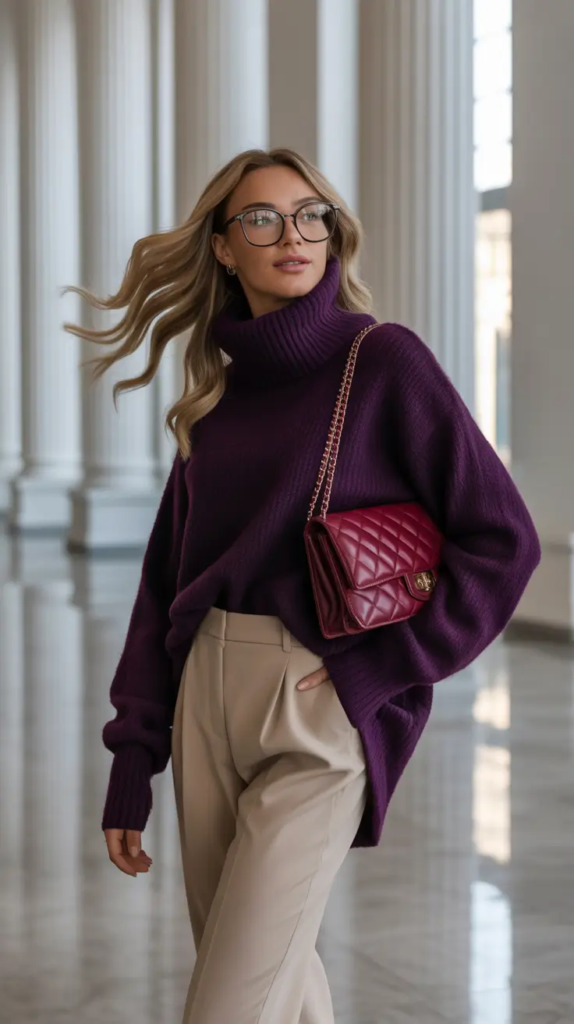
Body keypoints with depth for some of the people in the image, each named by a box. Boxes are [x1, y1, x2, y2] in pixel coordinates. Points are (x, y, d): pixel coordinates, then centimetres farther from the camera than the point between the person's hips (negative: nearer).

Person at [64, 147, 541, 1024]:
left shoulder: (383, 361, -6)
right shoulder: (218, 387, 10)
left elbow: (502, 539, -8)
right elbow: (168, 572, 12)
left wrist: (378, 668, -14)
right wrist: (132, 760, 8)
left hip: (318, 713, -5)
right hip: (207, 697, 6)